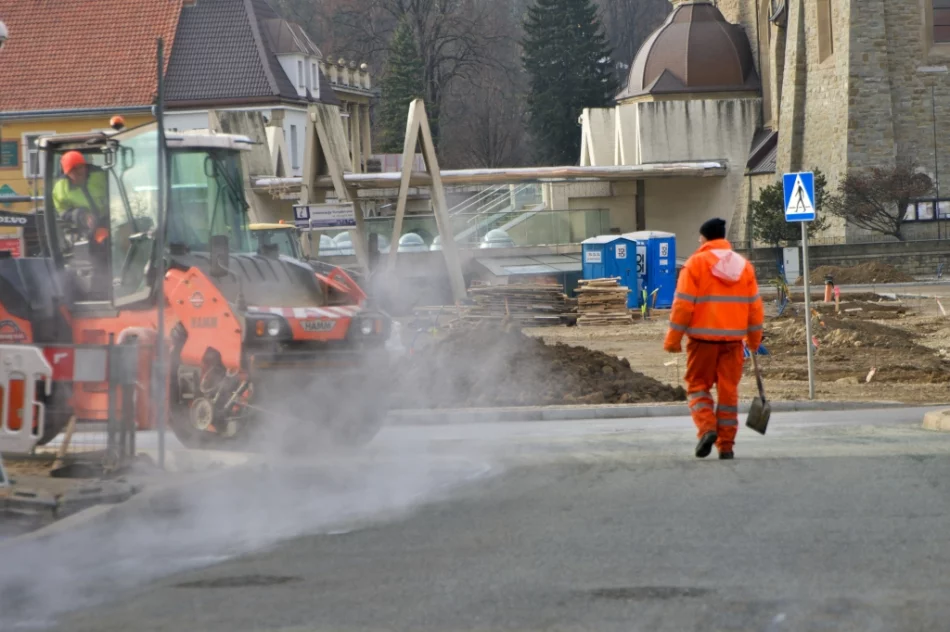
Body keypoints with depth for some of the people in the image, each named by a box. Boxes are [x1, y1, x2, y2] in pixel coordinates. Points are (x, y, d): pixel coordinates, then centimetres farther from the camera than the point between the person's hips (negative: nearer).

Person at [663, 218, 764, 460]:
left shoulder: (696, 263, -5)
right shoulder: (744, 265, 10)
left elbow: (683, 304, -9)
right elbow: (755, 306, 12)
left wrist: (673, 338, -3)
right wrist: (754, 340, 21)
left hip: (704, 339, -4)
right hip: (733, 339, 4)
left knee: (698, 385, 8)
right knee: (728, 390, 8)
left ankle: (706, 428, -14)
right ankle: (726, 445, 7)